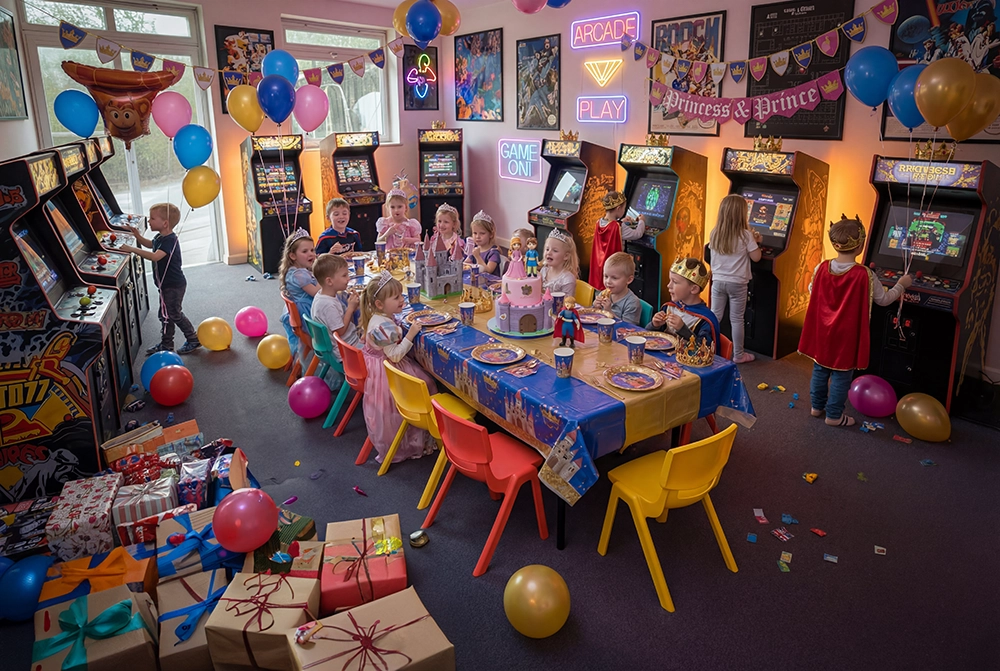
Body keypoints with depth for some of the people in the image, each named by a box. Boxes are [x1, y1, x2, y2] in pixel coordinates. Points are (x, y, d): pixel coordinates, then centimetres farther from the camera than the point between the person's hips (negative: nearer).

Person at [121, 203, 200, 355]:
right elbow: (150, 244, 29)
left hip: (173, 285, -10)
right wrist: (138, 236, 11)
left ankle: (193, 339, 17)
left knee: (173, 314, 2)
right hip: (168, 284, 10)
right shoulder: (160, 237, 6)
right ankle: (166, 344, 27)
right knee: (166, 314, 16)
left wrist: (132, 249, -40)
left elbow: (155, 256, -39)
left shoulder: (170, 240, -24)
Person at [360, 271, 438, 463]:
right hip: (386, 374, -10)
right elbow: (395, 355, -29)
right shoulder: (384, 325, -31)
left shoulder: (376, 318, 1)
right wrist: (410, 335, -28)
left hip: (376, 367, 10)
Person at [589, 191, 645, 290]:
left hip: (598, 264, 7)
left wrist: (621, 222, 14)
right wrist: (641, 221, 4)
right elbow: (637, 234, -13)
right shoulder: (619, 227, -20)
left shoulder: (599, 222, 0)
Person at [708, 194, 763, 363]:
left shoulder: (714, 234, -2)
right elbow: (756, 257, -9)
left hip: (718, 281, 3)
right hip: (737, 283, -3)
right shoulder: (746, 235, -14)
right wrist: (754, 241, 7)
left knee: (714, 317, 12)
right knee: (737, 320, 6)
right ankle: (738, 355, 17)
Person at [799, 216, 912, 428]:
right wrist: (901, 285, 12)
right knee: (841, 376, 10)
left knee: (820, 370, 19)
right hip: (846, 335, -4)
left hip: (821, 331, 4)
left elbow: (812, 293, 7)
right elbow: (884, 299, -5)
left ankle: (817, 406, 34)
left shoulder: (822, 268, -9)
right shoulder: (864, 275, -19)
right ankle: (834, 415, 20)